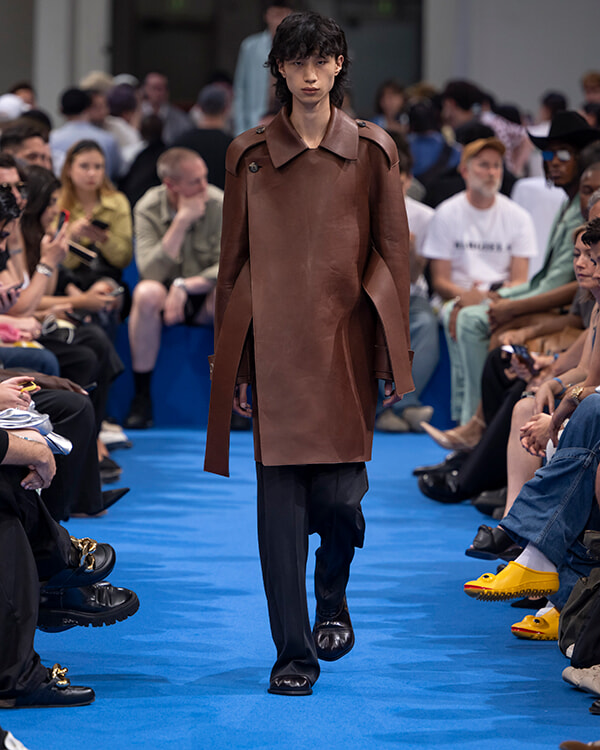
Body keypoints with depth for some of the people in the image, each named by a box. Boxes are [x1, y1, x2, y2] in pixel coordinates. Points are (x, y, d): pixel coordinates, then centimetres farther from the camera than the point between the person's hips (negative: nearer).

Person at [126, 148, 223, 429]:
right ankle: (142, 396, -22)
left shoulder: (218, 204, -12)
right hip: (165, 300, 0)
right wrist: (181, 221, -28)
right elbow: (151, 271, -24)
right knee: (147, 292, -35)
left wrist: (185, 286, -29)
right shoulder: (148, 209, -11)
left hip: (205, 300, 0)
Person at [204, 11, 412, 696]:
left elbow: (393, 254, 7)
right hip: (274, 348, 0)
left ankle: (332, 602, 28)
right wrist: (235, 364, 5)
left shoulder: (372, 151, 5)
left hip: (346, 343, 0)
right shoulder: (249, 154, 6)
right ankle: (293, 652, 4)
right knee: (280, 500, -3)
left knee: (338, 494, -4)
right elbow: (234, 261, 8)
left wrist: (393, 354, 2)